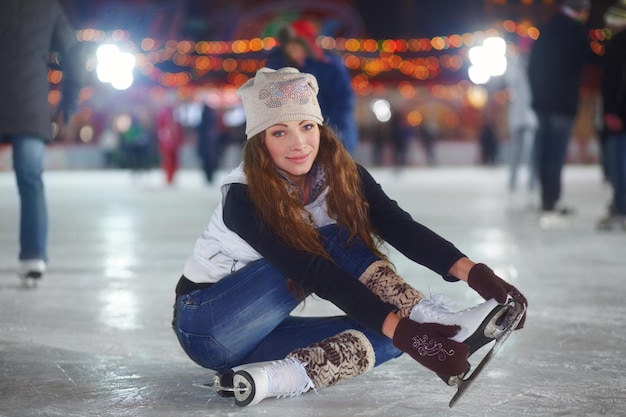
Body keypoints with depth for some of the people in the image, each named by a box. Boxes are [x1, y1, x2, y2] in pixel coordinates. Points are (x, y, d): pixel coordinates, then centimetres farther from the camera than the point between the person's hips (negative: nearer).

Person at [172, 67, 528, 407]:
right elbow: (315, 274, -35)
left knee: (388, 332, -16)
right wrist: (404, 332, -43)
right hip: (206, 327, -6)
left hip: (258, 333, 6)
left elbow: (400, 227, -20)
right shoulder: (244, 198, -24)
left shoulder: (342, 175, -7)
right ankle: (429, 320, -34)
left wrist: (472, 272, -37)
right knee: (334, 241, -25)